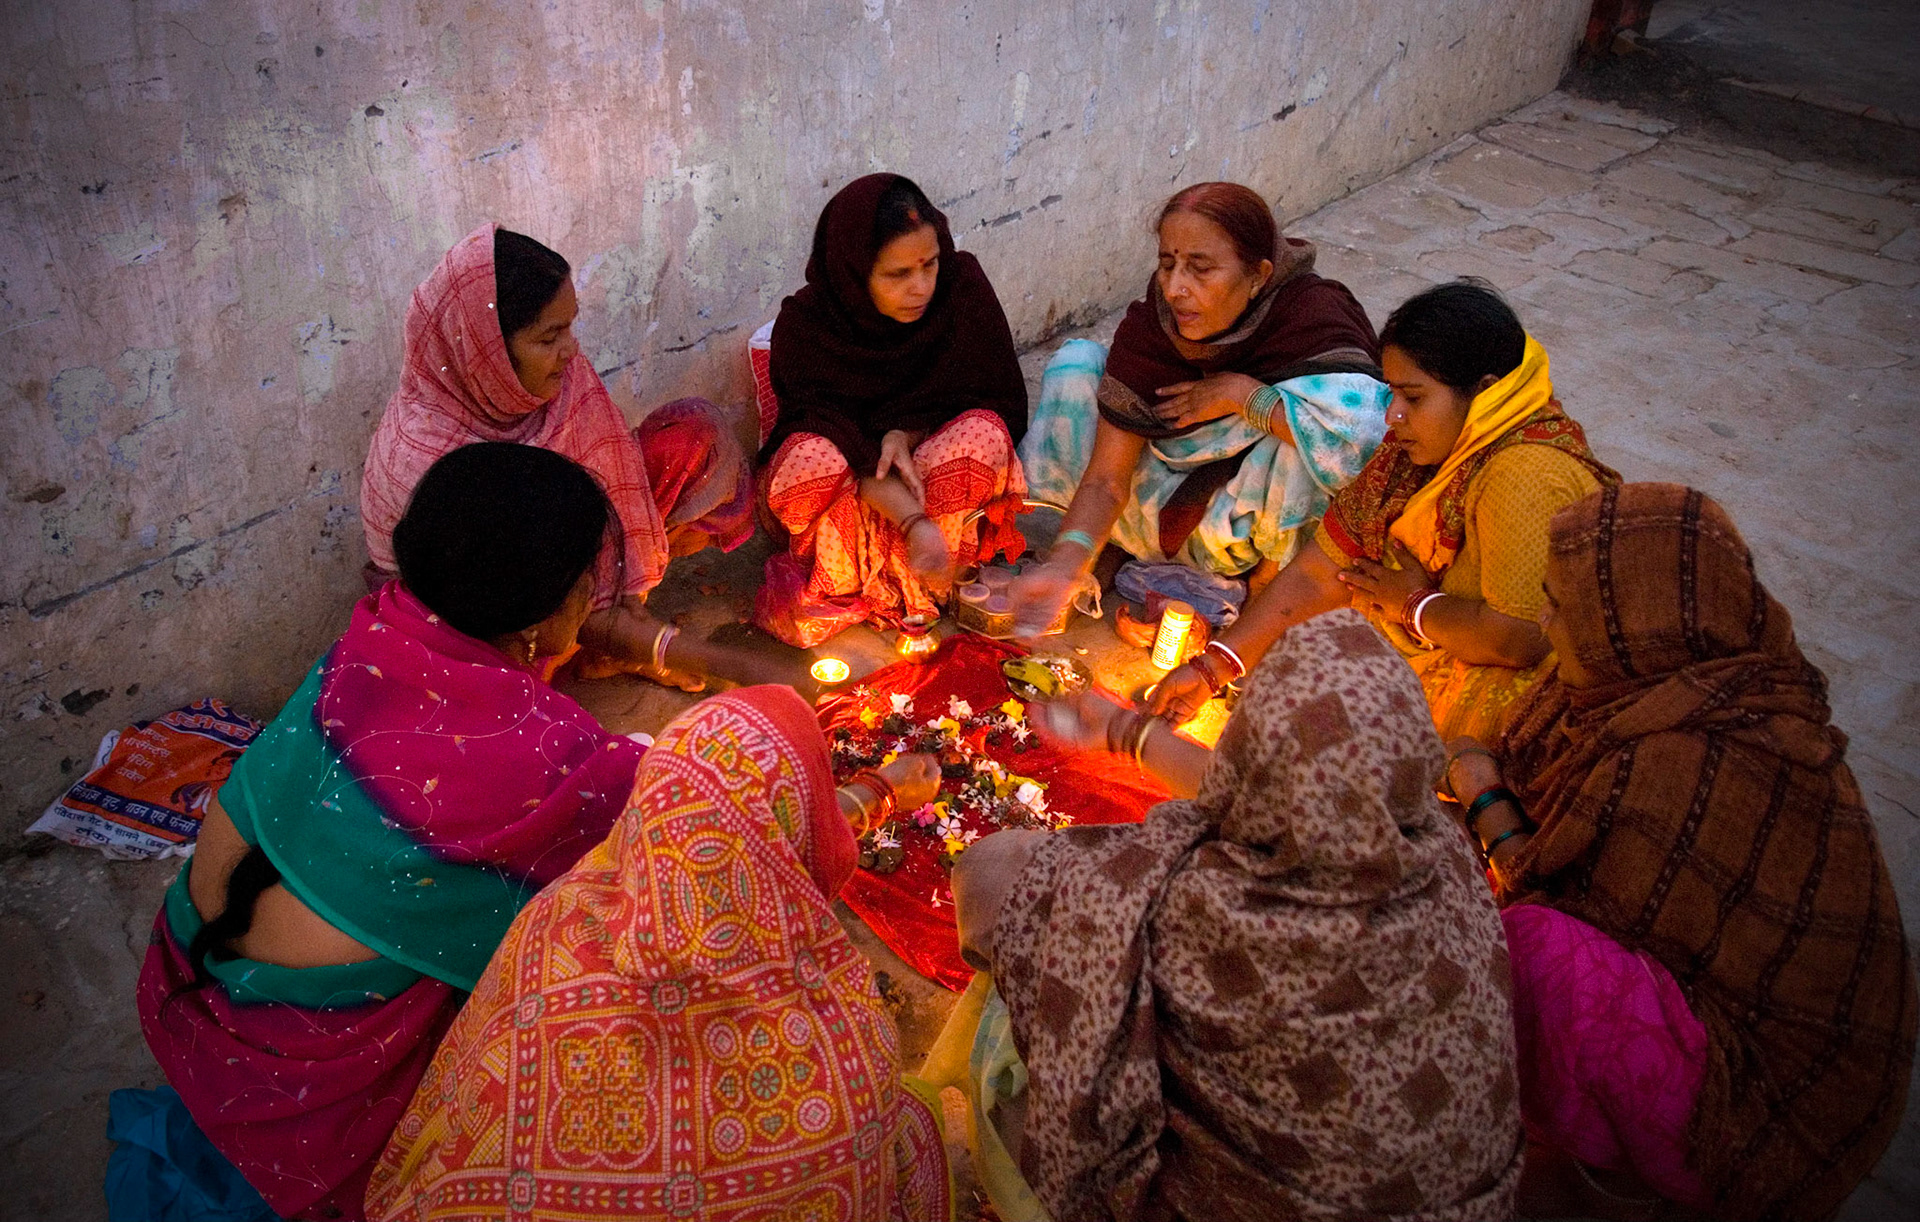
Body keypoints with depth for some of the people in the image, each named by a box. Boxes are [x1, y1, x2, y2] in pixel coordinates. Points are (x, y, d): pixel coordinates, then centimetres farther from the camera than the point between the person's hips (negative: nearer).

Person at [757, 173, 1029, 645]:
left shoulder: (963, 286, -13)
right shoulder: (803, 326, -19)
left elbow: (1005, 404, -8)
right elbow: (844, 440, -24)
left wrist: (906, 434, -24)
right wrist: (914, 522, -39)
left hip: (926, 480, 2)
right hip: (846, 490, -2)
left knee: (983, 434, -30)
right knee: (812, 455, -36)